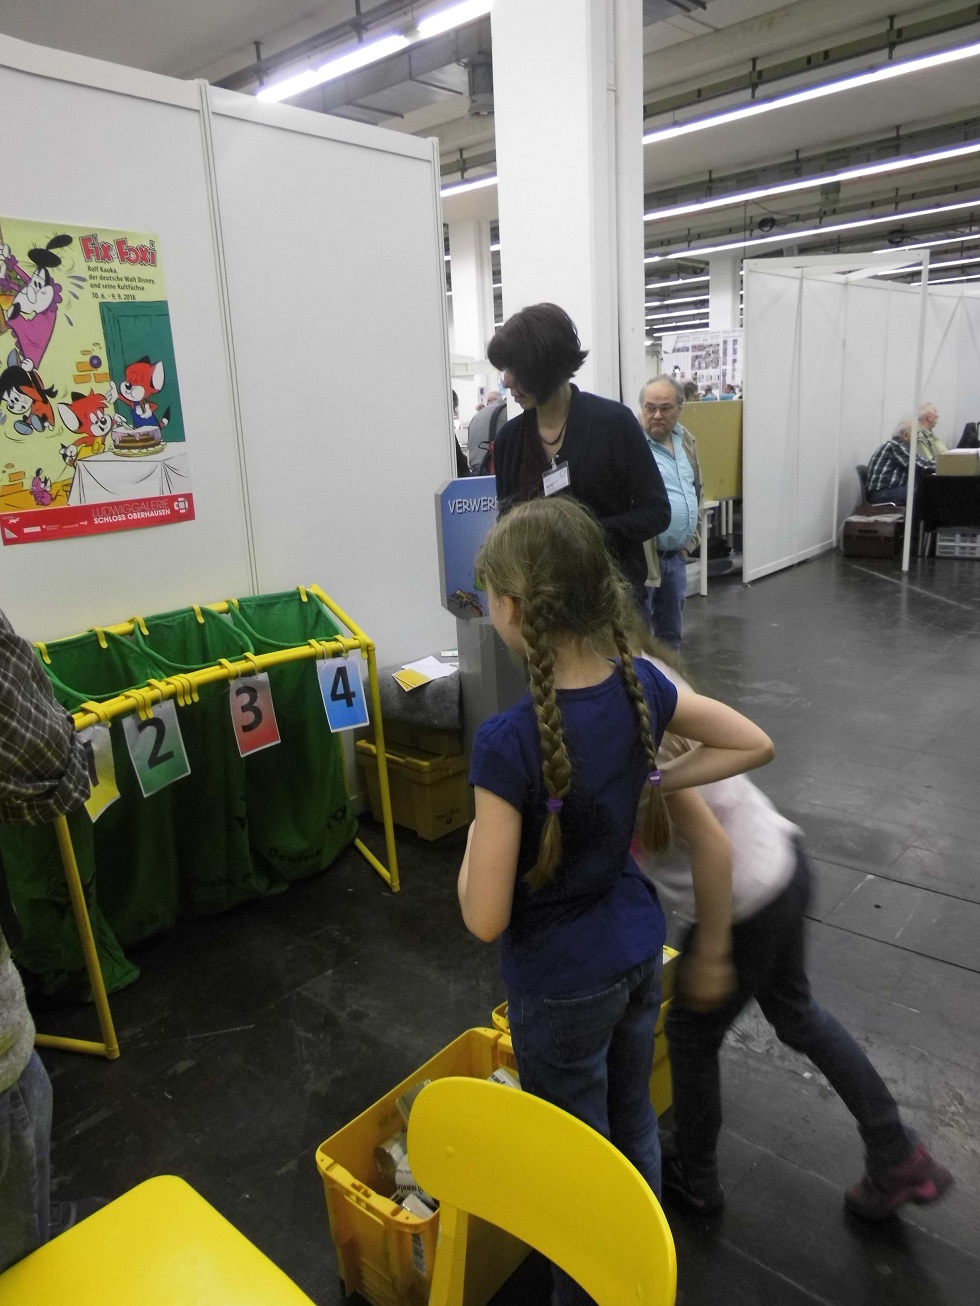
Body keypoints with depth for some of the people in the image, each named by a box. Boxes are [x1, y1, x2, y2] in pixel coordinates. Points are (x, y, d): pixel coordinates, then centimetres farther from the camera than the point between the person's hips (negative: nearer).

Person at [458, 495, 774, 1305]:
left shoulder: (510, 742, -31)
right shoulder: (642, 685, -12)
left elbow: (485, 919, -25)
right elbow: (756, 745, 2)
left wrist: (475, 839, -7)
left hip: (563, 985, -6)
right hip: (639, 951, 7)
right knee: (633, 1126, 29)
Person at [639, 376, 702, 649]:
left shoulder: (686, 440, 10)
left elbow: (697, 492, 21)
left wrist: (690, 540, 13)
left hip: (676, 556, 8)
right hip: (642, 556, -7)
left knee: (671, 632, 18)